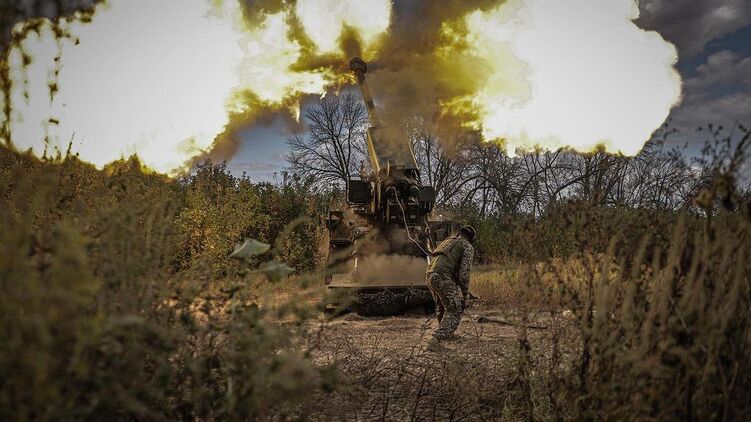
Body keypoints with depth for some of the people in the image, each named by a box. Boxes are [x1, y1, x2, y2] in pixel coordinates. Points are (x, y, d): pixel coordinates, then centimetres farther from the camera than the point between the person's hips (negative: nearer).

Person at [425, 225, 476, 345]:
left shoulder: (447, 241, 31)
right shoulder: (468, 247, 7)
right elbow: (464, 272, -3)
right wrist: (465, 295, 3)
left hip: (429, 275, 8)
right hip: (443, 278, -8)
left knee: (442, 305, 28)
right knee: (454, 311, -2)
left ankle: (447, 333, 41)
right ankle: (437, 338, -17)